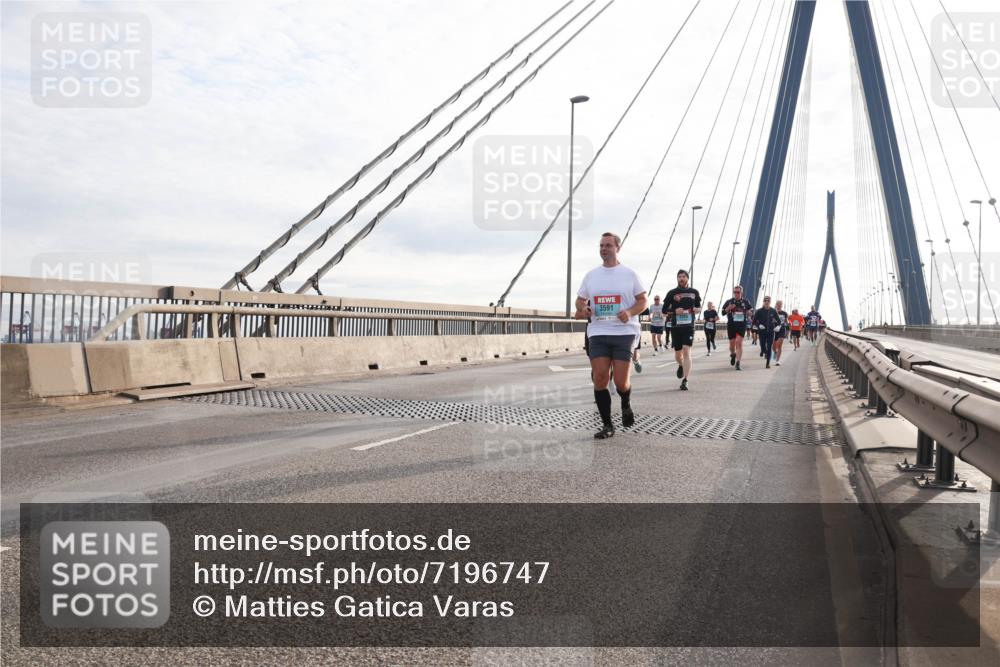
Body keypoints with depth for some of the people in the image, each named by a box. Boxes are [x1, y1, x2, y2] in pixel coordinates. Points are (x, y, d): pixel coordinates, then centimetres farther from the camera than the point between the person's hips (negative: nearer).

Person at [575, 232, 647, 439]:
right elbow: (580, 300, 18)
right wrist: (582, 309, -6)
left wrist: (630, 312, -16)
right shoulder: (591, 275, 11)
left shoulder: (629, 274, 3)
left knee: (621, 382, -6)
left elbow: (643, 301, 5)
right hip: (598, 333, 3)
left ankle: (626, 406, 30)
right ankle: (607, 425, 7)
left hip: (624, 332, -2)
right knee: (599, 378, -6)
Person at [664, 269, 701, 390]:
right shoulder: (672, 293, 4)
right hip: (676, 327, 1)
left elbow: (699, 307, 20)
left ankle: (685, 381, -16)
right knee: (677, 353, 12)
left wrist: (697, 309, -4)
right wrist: (674, 311, -14)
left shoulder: (694, 292, 9)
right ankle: (681, 366, 48)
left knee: (686, 352, -15)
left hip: (689, 327, -1)